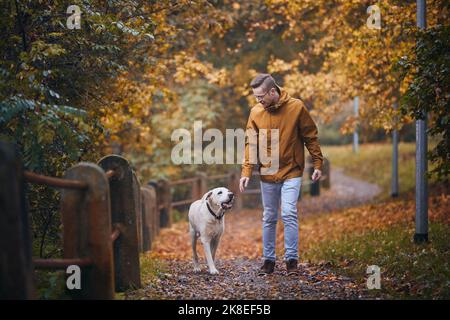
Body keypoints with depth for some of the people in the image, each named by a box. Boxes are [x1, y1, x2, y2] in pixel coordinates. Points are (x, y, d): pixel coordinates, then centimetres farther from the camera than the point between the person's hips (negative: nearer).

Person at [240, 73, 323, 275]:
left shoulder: (296, 107, -10)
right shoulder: (256, 112, -4)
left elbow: (311, 136, -2)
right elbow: (250, 143, -1)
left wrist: (317, 164, -4)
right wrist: (246, 172, -9)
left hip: (291, 172, -3)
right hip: (267, 174, 3)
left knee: (289, 214, -13)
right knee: (269, 219, 9)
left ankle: (291, 259, -4)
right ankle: (268, 260, 19)